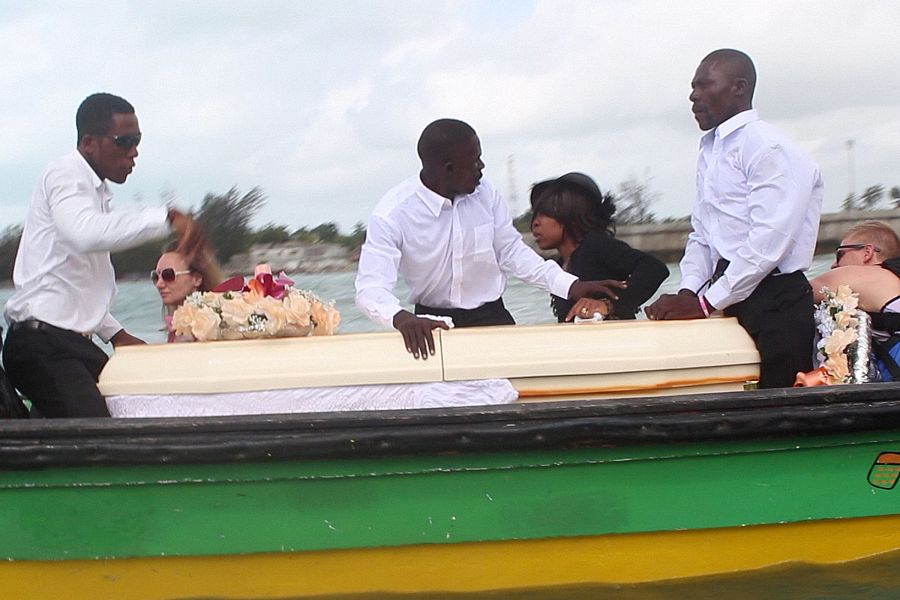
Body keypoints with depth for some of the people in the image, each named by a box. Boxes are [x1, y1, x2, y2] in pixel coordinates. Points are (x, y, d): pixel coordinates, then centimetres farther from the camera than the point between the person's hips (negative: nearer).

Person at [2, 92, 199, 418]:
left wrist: (115, 333, 20)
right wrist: (166, 218, -29)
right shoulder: (65, 175, -6)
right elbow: (86, 233, -30)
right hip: (42, 345, -10)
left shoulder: (97, 191, 23)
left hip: (75, 344, 10)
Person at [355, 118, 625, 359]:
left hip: (491, 317, 3)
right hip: (434, 324, -3)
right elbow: (371, 288, -24)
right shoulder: (392, 214, -17)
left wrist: (571, 286, -5)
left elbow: (511, 251, 6)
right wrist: (401, 318, -46)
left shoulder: (485, 193, -5)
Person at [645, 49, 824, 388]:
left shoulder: (768, 148, -9)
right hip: (732, 306, 8)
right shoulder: (710, 153, 19)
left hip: (774, 307, -8)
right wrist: (687, 294, 2)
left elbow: (768, 242, -18)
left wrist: (705, 303, -16)